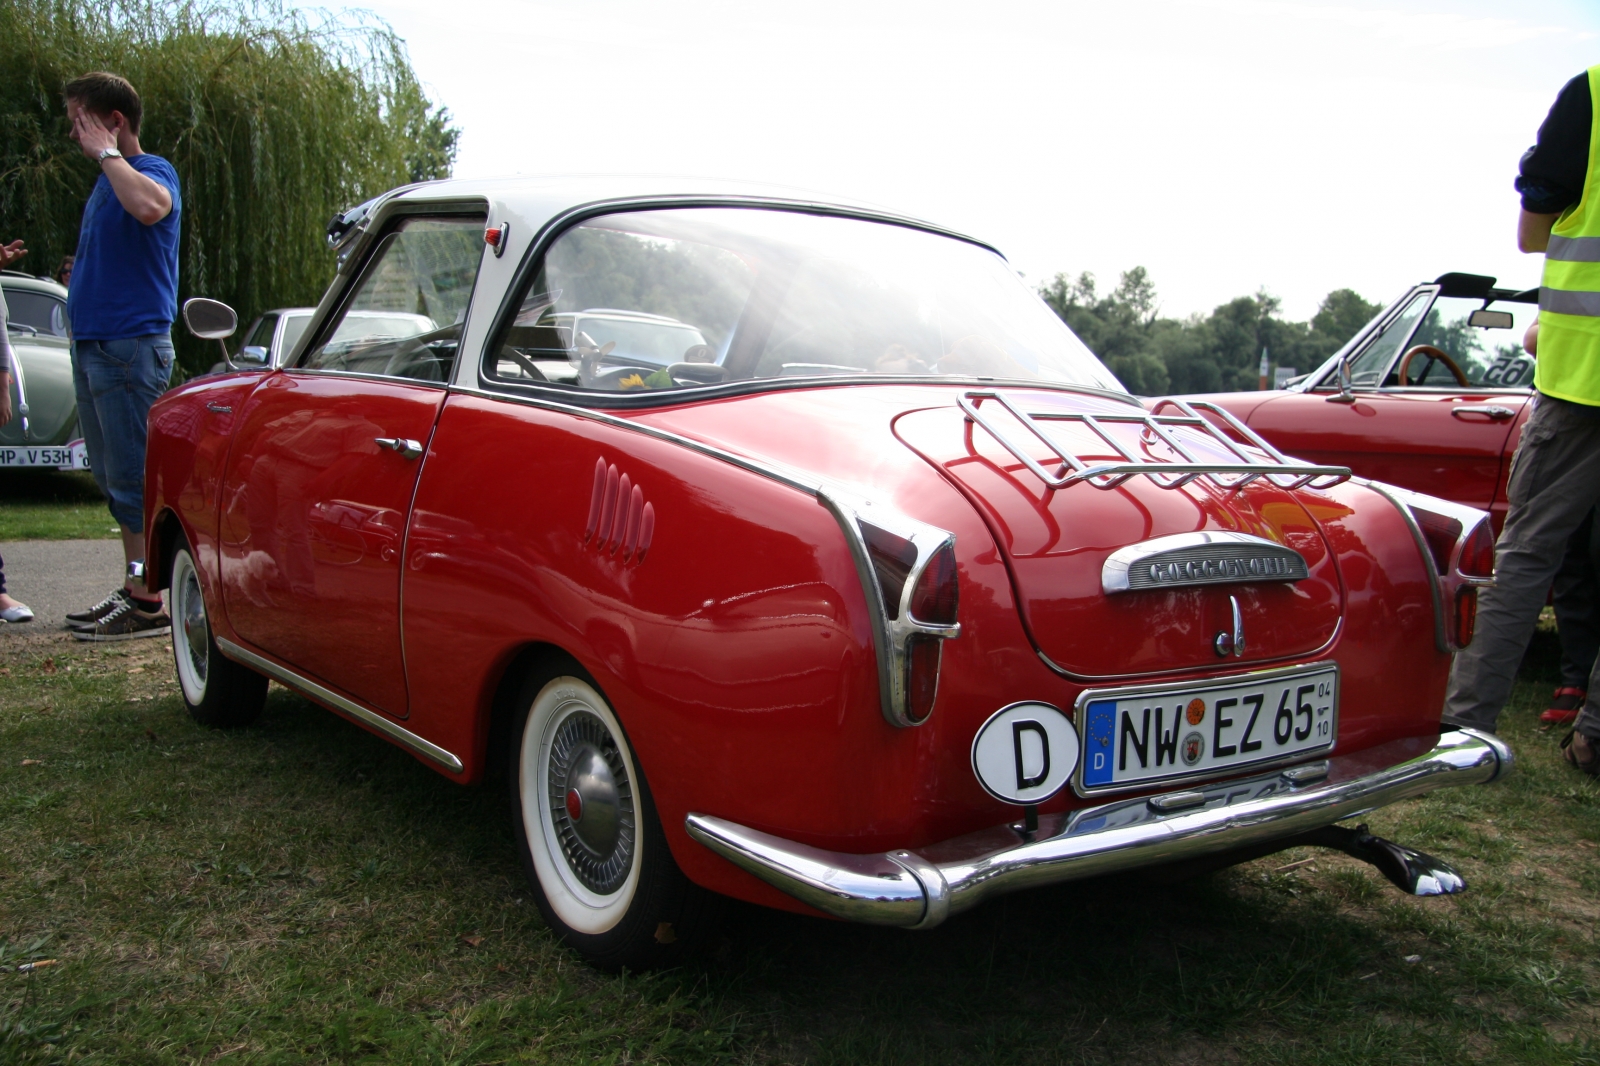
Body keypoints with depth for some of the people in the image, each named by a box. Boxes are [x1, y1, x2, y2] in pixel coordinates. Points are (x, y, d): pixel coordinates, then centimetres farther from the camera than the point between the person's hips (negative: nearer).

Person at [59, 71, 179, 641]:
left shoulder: (153, 170, -9)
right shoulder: (108, 180, 19)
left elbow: (149, 206, -35)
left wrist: (105, 152, -21)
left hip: (130, 345, -10)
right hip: (93, 344, 10)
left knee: (133, 477, -8)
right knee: (115, 479, 12)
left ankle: (148, 604, -3)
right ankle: (133, 589, 19)